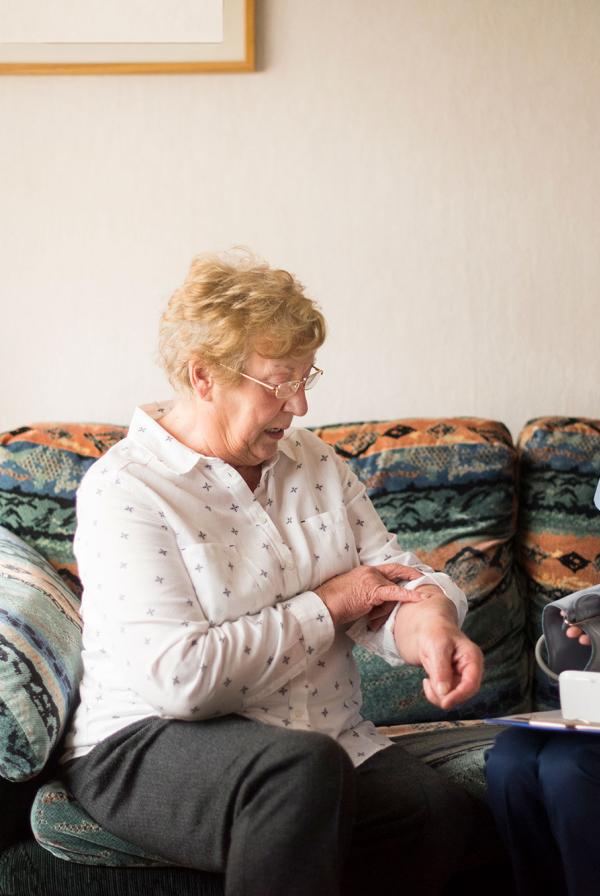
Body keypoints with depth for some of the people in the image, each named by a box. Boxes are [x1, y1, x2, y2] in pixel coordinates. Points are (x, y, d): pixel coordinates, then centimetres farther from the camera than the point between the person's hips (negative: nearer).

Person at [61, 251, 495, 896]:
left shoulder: (311, 461, 11)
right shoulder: (122, 490, -10)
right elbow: (181, 678, -21)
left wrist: (428, 621, -18)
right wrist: (328, 605, -12)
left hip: (329, 741, 6)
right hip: (150, 747, -5)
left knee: (454, 819, -23)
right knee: (305, 765, -38)